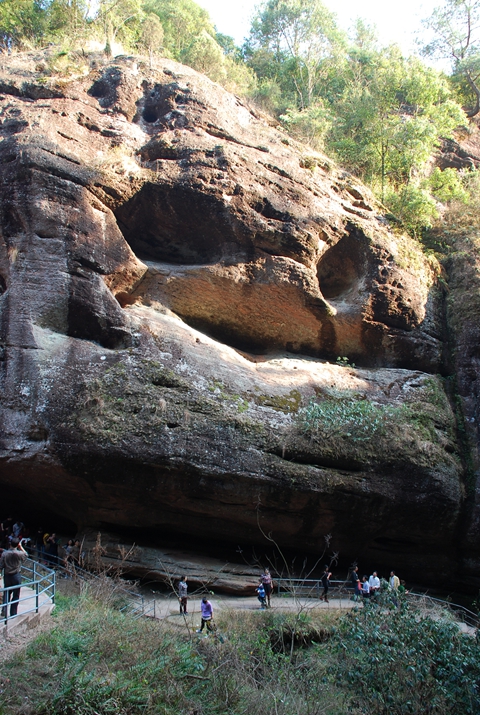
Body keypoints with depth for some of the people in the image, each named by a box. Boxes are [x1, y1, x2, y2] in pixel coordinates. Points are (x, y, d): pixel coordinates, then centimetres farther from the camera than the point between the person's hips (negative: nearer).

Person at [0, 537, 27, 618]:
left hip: (7, 576, 2)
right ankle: (13, 613, 10)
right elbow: (25, 554, 9)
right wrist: (21, 547, 8)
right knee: (16, 596, 8)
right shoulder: (19, 553, -14)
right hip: (16, 576, -2)